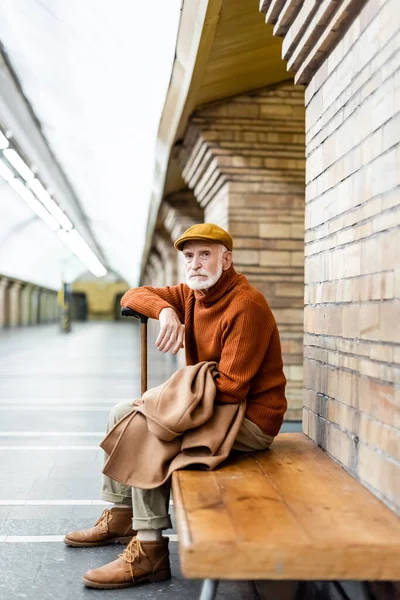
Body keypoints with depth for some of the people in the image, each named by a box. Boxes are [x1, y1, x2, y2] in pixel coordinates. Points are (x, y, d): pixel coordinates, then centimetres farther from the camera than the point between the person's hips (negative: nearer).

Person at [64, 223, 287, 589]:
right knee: (123, 414, 9)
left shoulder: (246, 305, -21)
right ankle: (121, 516, 17)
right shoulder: (191, 295, 6)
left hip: (250, 419, -9)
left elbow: (231, 388, -25)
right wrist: (165, 310, -15)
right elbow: (133, 296, 7)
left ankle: (149, 551, -17)